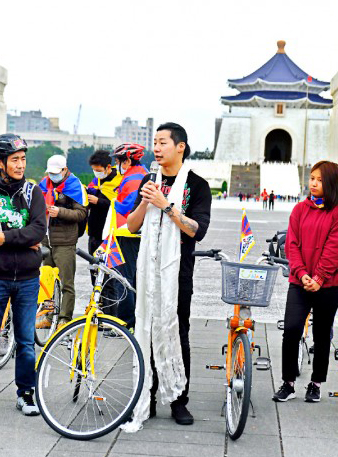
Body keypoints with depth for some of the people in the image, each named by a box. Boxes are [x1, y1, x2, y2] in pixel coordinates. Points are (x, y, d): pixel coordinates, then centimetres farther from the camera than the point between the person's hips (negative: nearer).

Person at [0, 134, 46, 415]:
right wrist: (24, 241, -14)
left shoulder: (32, 192, 5)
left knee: (26, 341, 8)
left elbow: (40, 229, -8)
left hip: (27, 278, 2)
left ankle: (26, 393, 21)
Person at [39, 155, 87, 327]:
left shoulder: (75, 185, -3)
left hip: (65, 243, -6)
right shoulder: (45, 184, 16)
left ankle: (65, 318, 1)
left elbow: (81, 213, -9)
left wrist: (59, 212, -20)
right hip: (46, 241, 6)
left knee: (66, 283, -4)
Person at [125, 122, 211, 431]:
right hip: (148, 268, 4)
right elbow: (132, 226, 9)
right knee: (147, 331, 6)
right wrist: (145, 203, -9)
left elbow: (198, 230, -13)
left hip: (178, 271, -4)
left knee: (177, 333, 2)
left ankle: (179, 400, 12)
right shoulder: (149, 183, 13)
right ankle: (147, 399, 15)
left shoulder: (197, 185, -1)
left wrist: (166, 205, -18)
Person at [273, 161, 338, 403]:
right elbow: (292, 244, 3)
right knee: (291, 330, -10)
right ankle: (288, 384, 4)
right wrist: (302, 273, -9)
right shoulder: (300, 209, 7)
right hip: (299, 282, 2)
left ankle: (316, 384, 25)